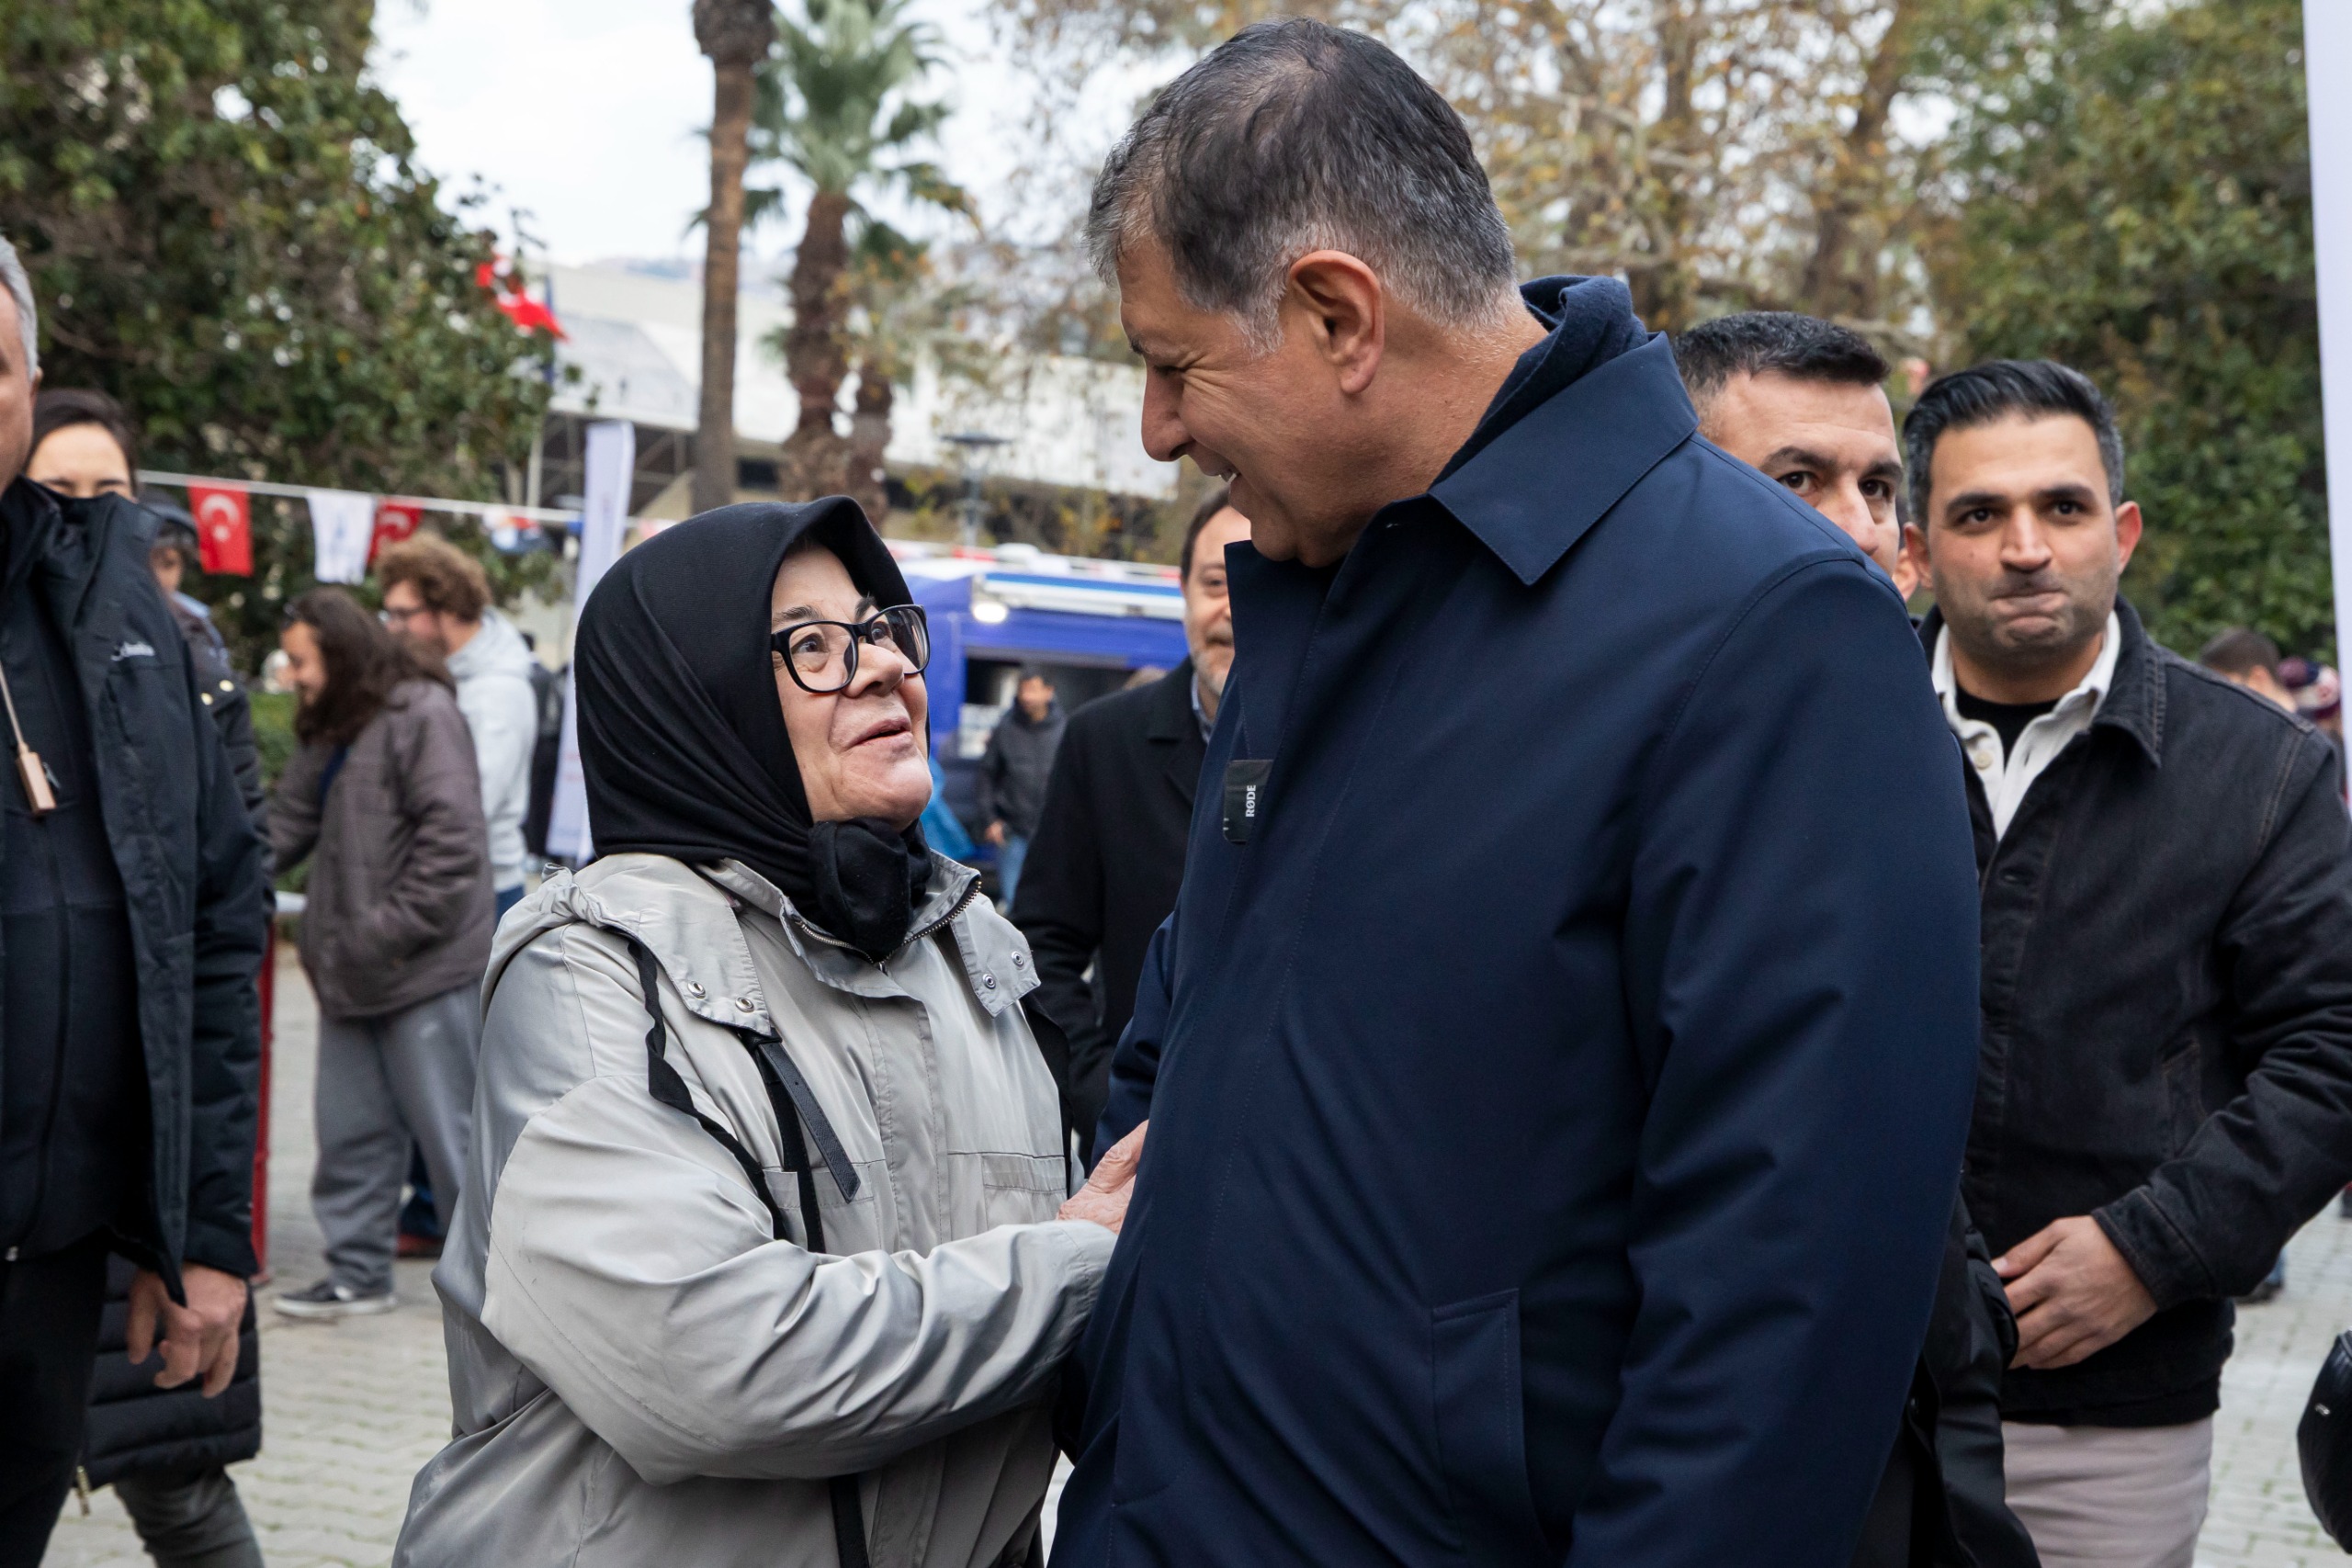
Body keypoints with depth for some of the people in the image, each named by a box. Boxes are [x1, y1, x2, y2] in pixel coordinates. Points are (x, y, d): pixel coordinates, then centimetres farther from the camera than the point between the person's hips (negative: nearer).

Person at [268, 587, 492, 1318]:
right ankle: (358, 1271, 22)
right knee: (351, 1129, 12)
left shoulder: (422, 714, -13)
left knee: (451, 1128, 0)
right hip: (350, 976, 8)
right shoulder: (327, 730, 16)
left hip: (426, 970, -8)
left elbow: (451, 838, -19)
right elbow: (287, 825, 12)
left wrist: (393, 929, -20)